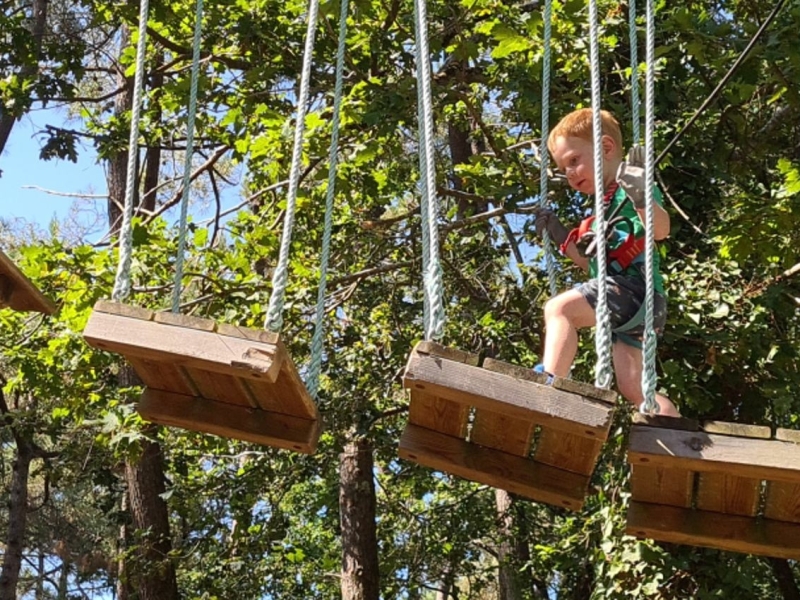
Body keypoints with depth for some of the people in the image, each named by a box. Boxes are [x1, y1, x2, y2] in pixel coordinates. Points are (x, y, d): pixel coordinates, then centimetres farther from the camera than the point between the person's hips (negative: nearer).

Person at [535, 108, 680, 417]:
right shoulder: (607, 203, 27)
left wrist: (640, 195, -40)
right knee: (632, 387, 7)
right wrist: (559, 235, 27)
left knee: (559, 308, -27)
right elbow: (593, 262, 35)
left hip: (632, 287, -10)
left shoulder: (632, 185, -1)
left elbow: (661, 229, -22)